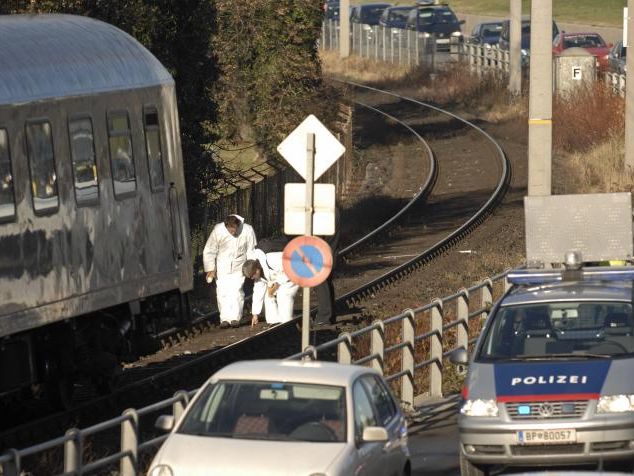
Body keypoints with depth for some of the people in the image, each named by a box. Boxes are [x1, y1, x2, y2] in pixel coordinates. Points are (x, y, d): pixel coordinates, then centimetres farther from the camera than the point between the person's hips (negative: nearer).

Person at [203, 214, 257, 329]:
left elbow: (251, 251, -2)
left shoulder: (247, 230, -18)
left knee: (237, 290, -11)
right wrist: (210, 269, -7)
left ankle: (235, 318, -5)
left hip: (239, 267, 0)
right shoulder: (218, 230, -19)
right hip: (222, 266, 0)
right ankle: (225, 319, 1)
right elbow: (209, 251, -7)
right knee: (222, 291, -6)